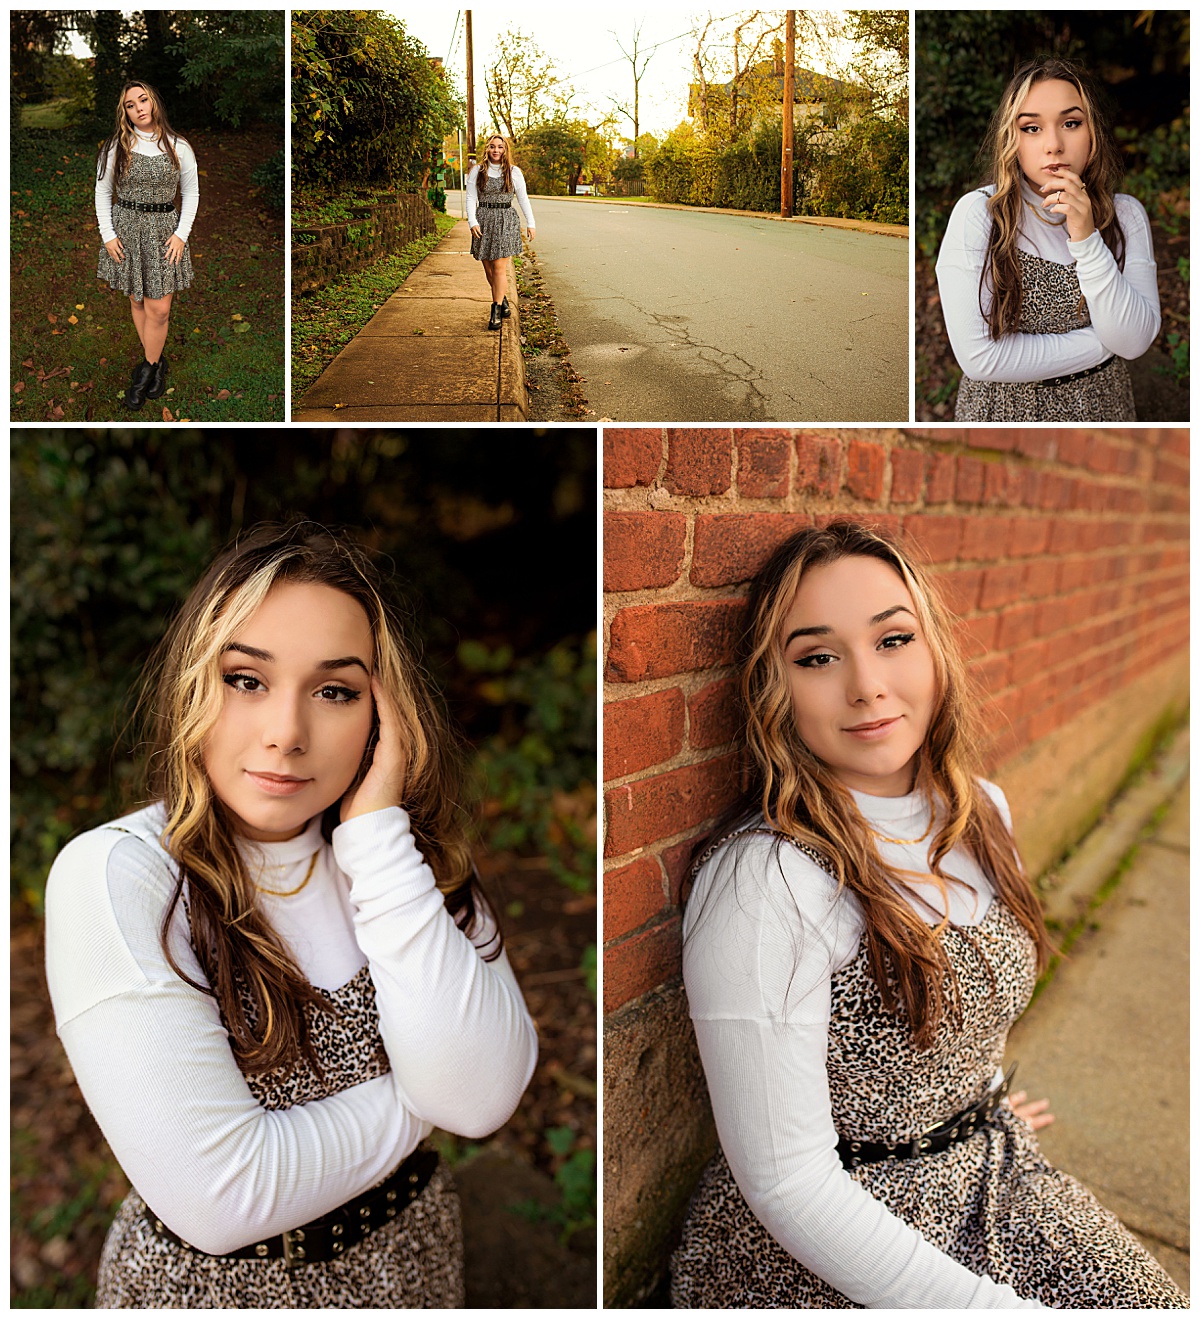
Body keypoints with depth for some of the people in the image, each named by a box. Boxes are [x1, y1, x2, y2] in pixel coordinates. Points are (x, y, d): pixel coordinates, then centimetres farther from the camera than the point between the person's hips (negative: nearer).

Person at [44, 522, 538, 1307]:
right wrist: (411, 1102, -16)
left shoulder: (408, 851, -10)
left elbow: (481, 1097, -23)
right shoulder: (113, 876, -24)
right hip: (209, 1280, -3)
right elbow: (218, 1200, -28)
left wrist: (379, 835, -26)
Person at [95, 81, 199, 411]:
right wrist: (107, 235, -3)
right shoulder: (116, 147, 0)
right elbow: (102, 192, 6)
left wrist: (181, 234, -4)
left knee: (159, 308, -6)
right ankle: (156, 363, 21)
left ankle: (147, 369, 9)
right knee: (137, 300, 7)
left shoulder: (179, 148, 0)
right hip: (126, 228, 1)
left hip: (164, 229, -1)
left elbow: (191, 194, 6)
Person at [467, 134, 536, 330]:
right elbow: (471, 198, 3)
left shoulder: (514, 172, 5)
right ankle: (502, 300, 27)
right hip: (484, 220, 2)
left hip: (506, 220, -2)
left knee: (500, 268, -9)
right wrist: (472, 222, -10)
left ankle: (496, 312, -6)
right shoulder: (477, 171, 5)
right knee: (488, 268, 5)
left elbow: (523, 199, 11)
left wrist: (530, 224, 8)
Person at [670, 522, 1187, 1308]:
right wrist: (987, 1303, -20)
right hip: (823, 1256, -6)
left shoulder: (982, 811, -1)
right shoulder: (763, 882, -26)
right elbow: (786, 1182, -22)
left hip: (996, 1180, 7)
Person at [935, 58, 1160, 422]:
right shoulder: (977, 213, -18)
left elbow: (1135, 342, -18)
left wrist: (1086, 239, -27)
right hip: (1003, 406, -2)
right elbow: (979, 357, -25)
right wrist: (1100, 343, -17)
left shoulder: (1126, 214, -8)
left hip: (1100, 404, 3)